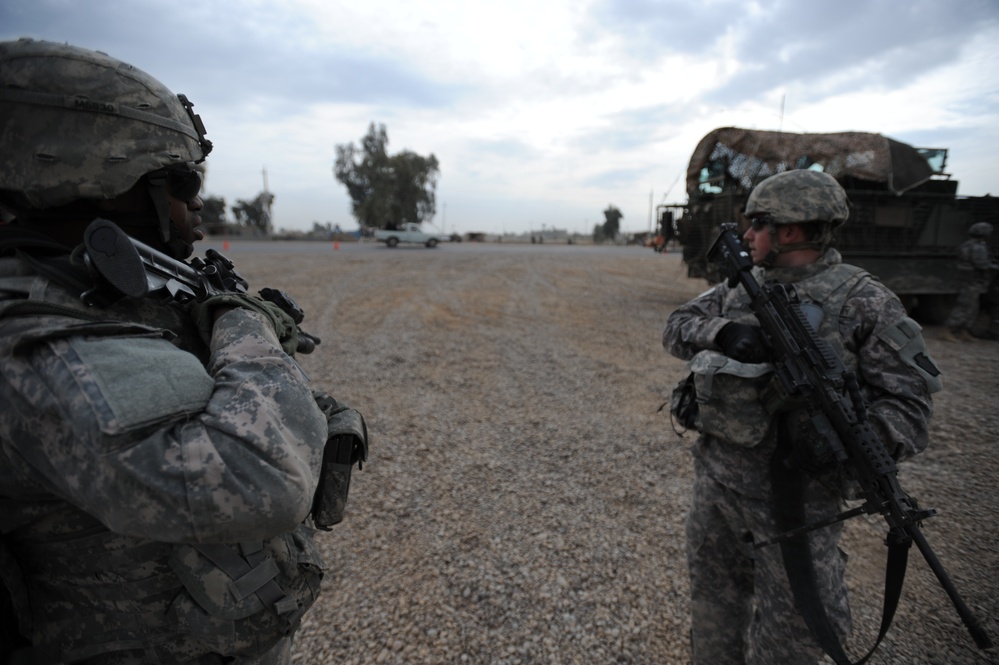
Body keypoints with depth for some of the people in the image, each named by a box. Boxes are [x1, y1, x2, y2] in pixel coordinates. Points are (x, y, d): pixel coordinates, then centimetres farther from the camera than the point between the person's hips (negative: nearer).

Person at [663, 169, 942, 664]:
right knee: (713, 595, 22)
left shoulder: (865, 302, -9)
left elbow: (907, 398, -10)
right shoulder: (737, 288, 6)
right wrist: (723, 332, -19)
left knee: (789, 625, 8)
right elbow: (677, 328, 1)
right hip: (716, 476, 5)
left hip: (795, 488, -4)